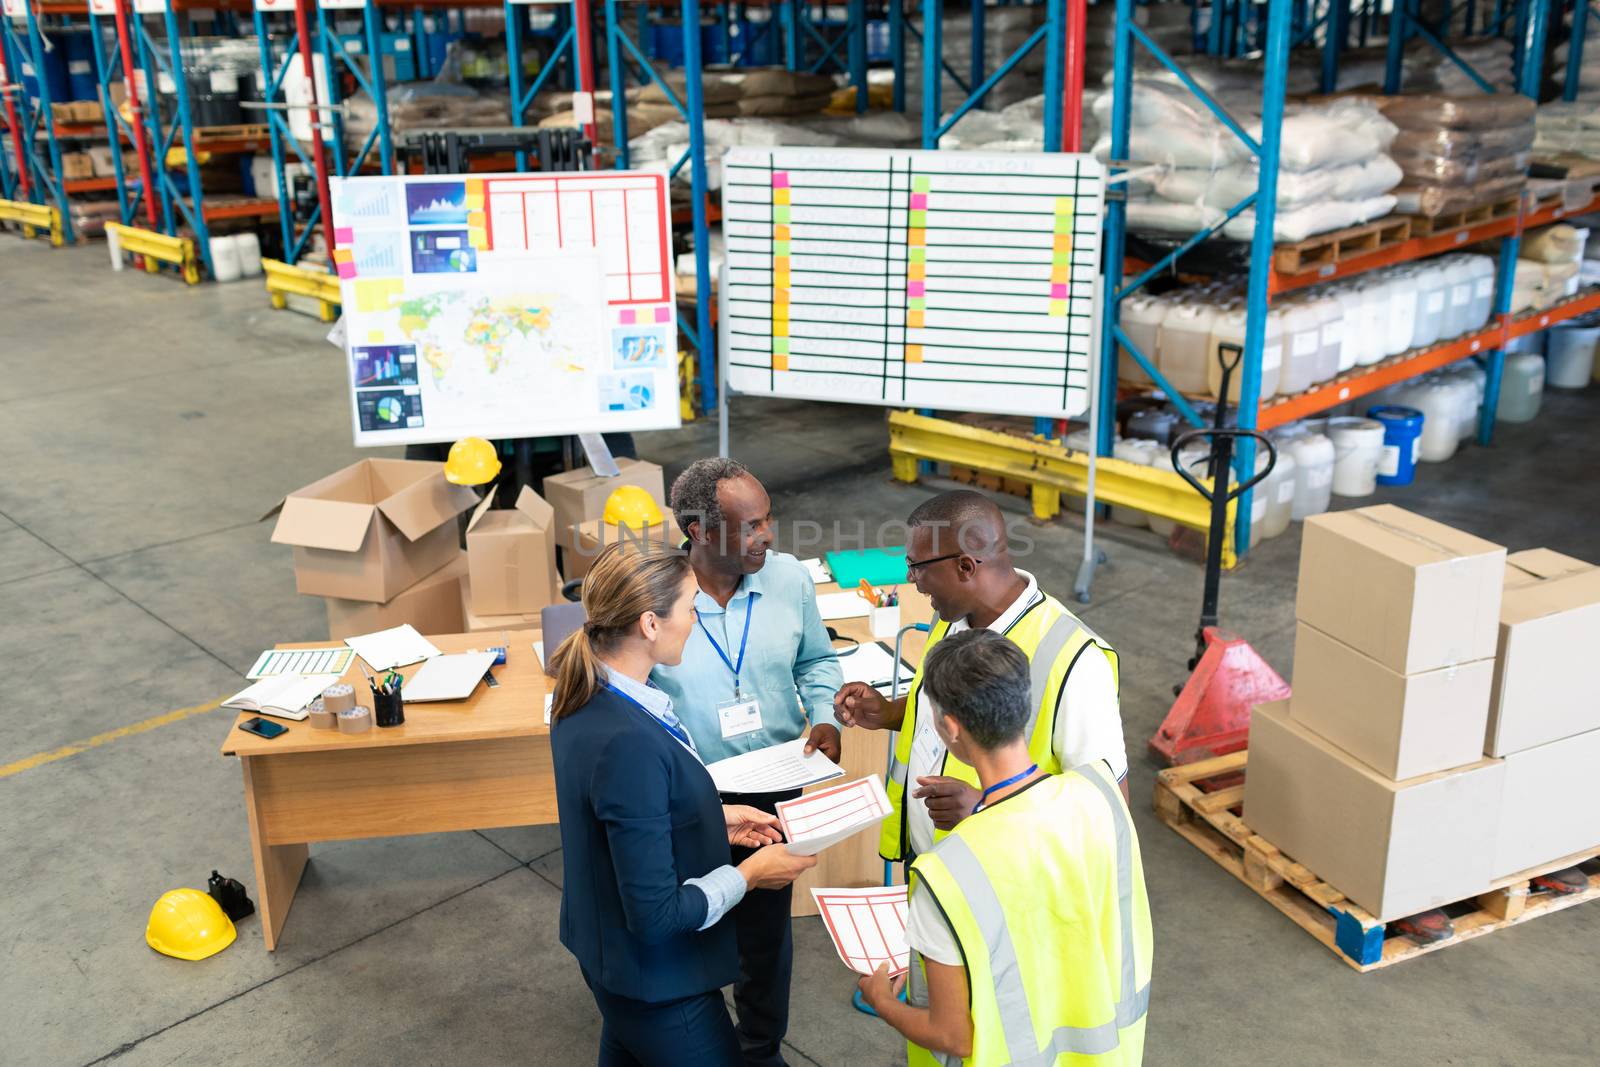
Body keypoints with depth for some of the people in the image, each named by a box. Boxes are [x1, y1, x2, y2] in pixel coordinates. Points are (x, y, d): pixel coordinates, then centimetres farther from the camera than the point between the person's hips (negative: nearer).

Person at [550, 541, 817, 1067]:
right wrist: (749, 874, -16)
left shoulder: (584, 696, -6)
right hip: (656, 983, -9)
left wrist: (715, 820, 5)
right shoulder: (629, 743, -34)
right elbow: (656, 914, -28)